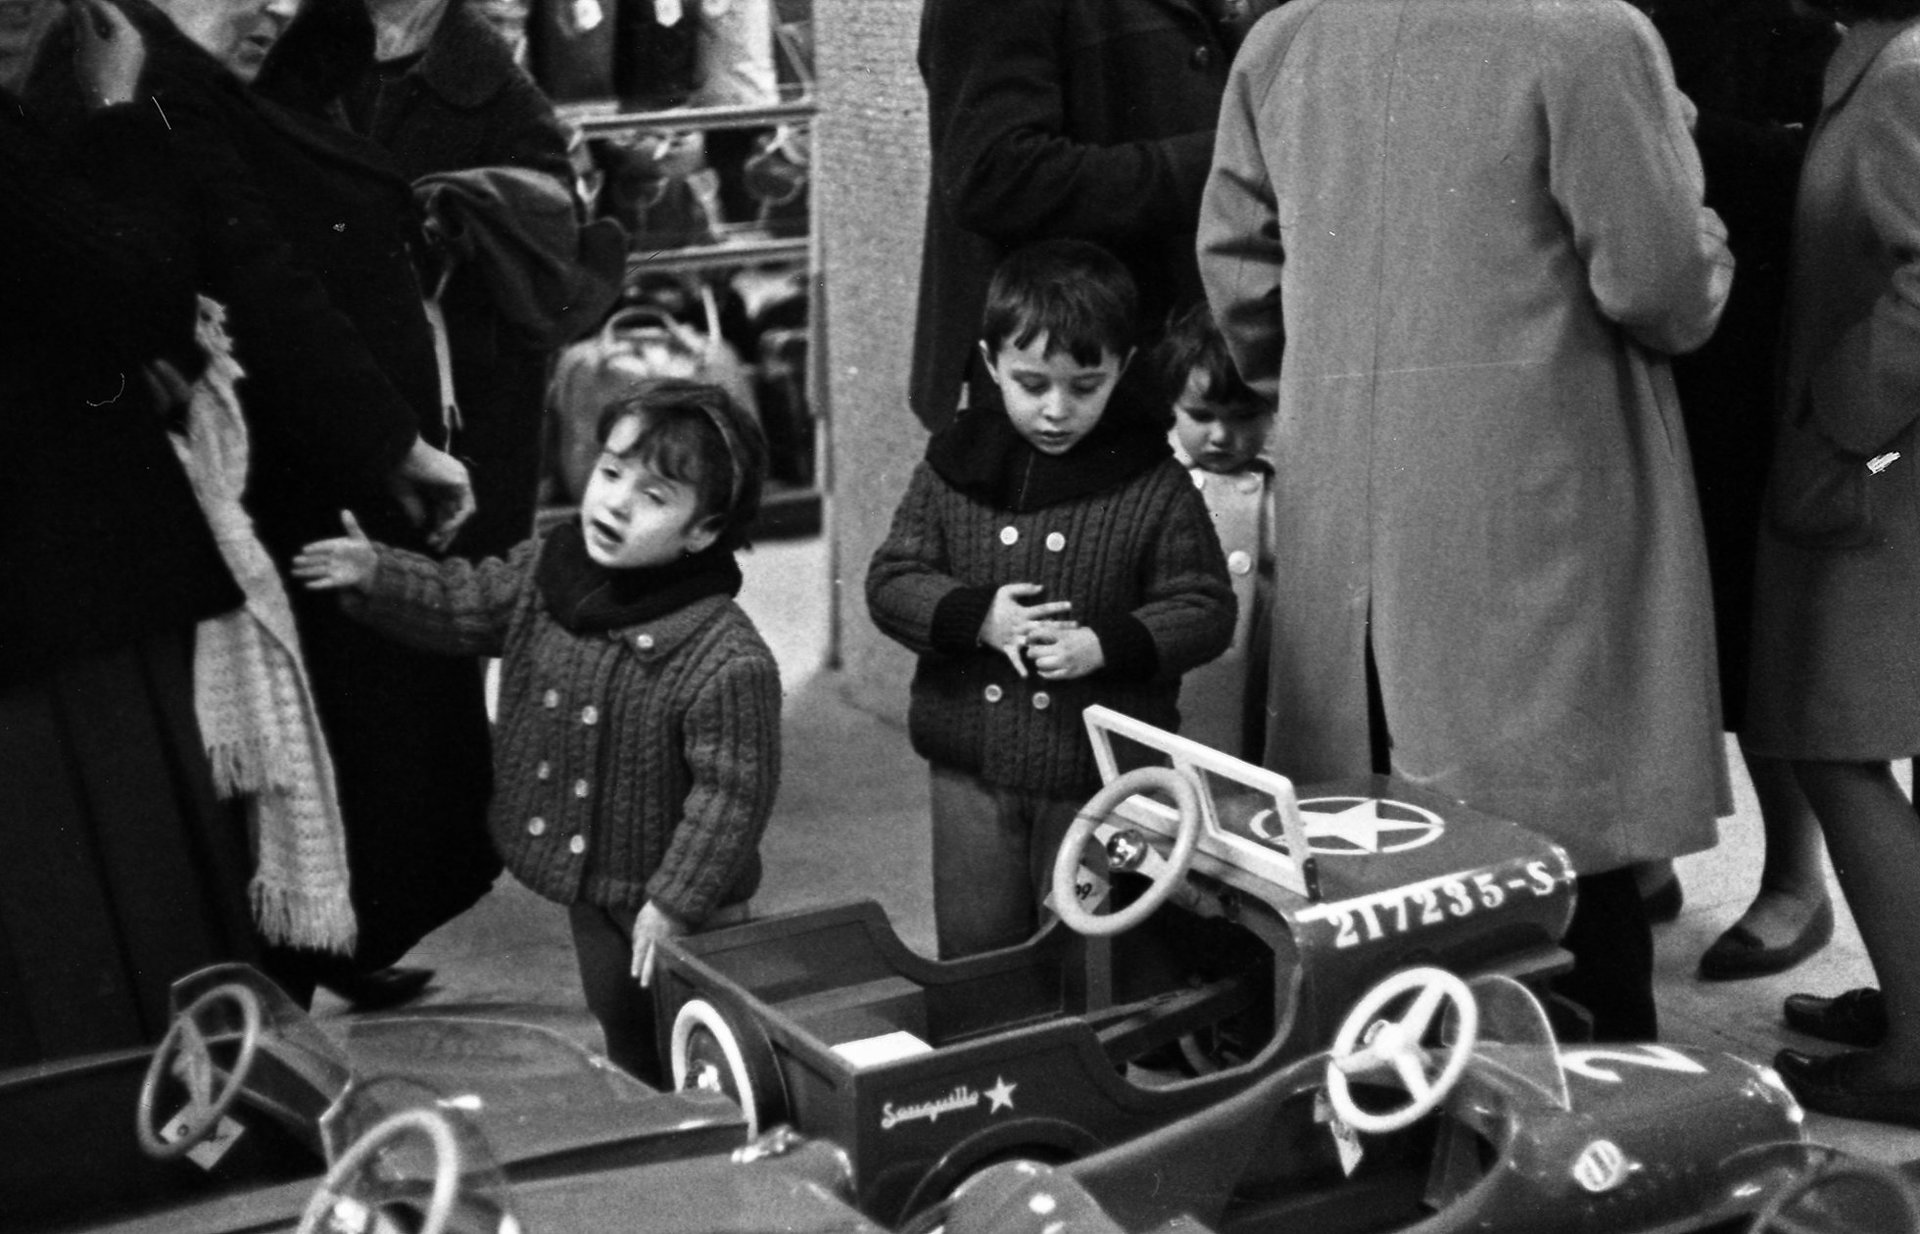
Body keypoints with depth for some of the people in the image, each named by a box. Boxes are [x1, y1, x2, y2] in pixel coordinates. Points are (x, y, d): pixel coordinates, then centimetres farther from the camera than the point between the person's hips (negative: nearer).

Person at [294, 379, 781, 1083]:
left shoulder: (729, 661, -28)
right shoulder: (545, 573, -7)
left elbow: (730, 792, -24)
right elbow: (462, 607, 8)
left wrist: (675, 900, -21)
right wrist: (375, 576, -7)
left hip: (671, 908, -7)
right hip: (588, 885, 7)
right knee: (620, 1041, 25)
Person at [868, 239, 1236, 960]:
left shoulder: (1156, 487, -8)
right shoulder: (952, 467, 0)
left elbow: (1204, 609, -6)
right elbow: (890, 582, 0)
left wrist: (1105, 643, -22)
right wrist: (976, 616, -18)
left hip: (1102, 777, -2)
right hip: (972, 767, 3)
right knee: (973, 954, 14)